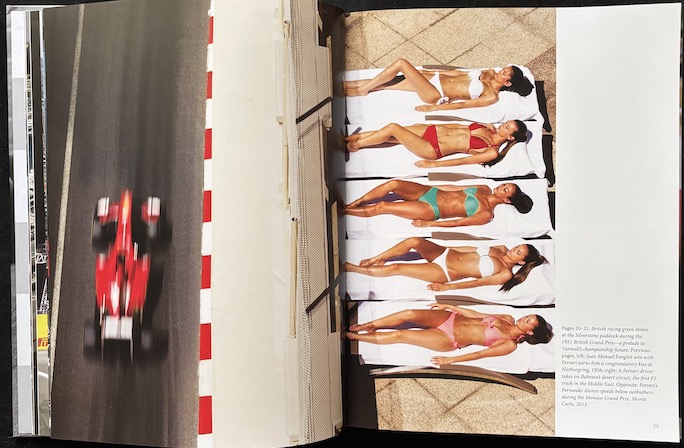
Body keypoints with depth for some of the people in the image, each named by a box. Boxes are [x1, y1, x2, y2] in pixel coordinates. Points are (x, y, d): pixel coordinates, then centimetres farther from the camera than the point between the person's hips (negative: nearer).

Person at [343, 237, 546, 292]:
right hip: (446, 253, 6)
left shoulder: (506, 274, -12)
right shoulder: (501, 249, 9)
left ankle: (350, 267, 0)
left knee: (395, 268, -15)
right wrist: (450, 247, 16)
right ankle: (375, 259, -1)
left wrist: (447, 287, -16)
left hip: (444, 273, -6)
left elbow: (477, 282, -14)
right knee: (414, 241, -21)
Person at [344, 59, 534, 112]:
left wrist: (432, 108, -18)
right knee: (384, 84, 0)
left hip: (435, 95, -7)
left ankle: (362, 89, 0)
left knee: (401, 63, -17)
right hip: (437, 77, 7)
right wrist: (433, 71, 18)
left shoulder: (492, 96, -14)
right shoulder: (490, 73, 10)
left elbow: (462, 104, -17)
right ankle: (352, 85, 17)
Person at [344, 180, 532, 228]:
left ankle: (343, 211, 1)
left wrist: (428, 224, -15)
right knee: (392, 184, -15)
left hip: (431, 210, -7)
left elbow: (459, 222, -15)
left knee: (381, 207, -16)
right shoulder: (485, 189, 10)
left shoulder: (486, 214, -12)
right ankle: (353, 203, 0)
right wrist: (436, 186, 15)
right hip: (431, 191, 7)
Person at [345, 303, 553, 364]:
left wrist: (451, 360, -17)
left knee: (398, 335, -13)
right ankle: (367, 325, 3)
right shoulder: (508, 319, 9)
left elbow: (480, 354, -15)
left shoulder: (510, 345, -11)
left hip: (449, 340, -6)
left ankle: (351, 336, 2)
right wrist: (450, 306, 11)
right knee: (409, 314, -17)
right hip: (451, 319, 6)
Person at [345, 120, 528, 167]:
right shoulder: (489, 128, 9)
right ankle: (351, 137, 12)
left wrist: (432, 165, -15)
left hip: (432, 150, -7)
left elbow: (463, 160, -15)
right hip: (434, 130, 7)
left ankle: (354, 145, 4)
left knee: (393, 128, -15)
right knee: (391, 129, -3)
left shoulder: (493, 152, -13)